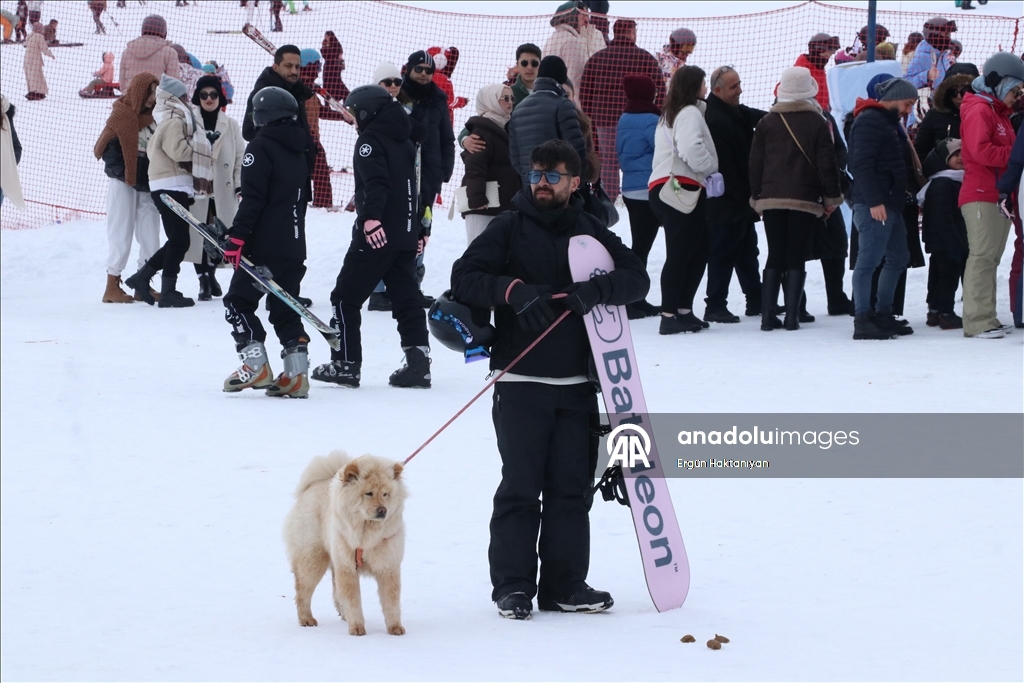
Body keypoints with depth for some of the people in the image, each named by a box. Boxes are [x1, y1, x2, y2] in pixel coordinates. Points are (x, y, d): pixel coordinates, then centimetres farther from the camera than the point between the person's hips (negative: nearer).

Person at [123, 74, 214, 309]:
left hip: (168, 186, 10)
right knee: (179, 241, -7)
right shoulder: (174, 120, -12)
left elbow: (152, 149, 21)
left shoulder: (168, 119, 20)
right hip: (173, 185, -10)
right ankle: (168, 292, -4)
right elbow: (178, 150, -23)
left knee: (176, 240, 14)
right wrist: (200, 148, -8)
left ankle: (142, 277, 17)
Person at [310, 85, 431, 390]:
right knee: (407, 298, 8)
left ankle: (346, 364, 0)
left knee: (346, 297, 0)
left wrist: (371, 216, -36)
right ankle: (418, 364, 1)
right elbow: (414, 185, 23)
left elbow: (376, 182, -24)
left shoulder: (370, 139, -8)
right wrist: (420, 228, 29)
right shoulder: (405, 140, 18)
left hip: (377, 234, -8)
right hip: (406, 235, 8)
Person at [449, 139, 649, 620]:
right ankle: (512, 585, 2)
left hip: (578, 382, 3)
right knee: (520, 486, -4)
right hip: (519, 382, -3)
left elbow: (638, 278, 5)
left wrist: (599, 288, -15)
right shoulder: (510, 228, 4)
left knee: (573, 486, 4)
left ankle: (564, 584, 11)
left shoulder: (592, 232, 12)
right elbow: (464, 277, -3)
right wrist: (514, 290, -20)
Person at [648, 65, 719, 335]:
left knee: (699, 250, 13)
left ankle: (682, 310, 15)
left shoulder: (670, 115, 25)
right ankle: (670, 316, -13)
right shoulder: (690, 113, -6)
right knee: (680, 254, -10)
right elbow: (691, 149, -20)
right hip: (682, 188, -10)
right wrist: (712, 166, -5)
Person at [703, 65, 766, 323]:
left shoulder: (736, 112, 11)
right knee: (723, 254, -5)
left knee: (747, 252, 18)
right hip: (726, 205, -10)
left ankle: (756, 300, 27)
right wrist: (743, 198, -21)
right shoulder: (715, 121, -21)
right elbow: (724, 167, -24)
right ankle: (715, 306, 0)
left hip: (740, 202, 10)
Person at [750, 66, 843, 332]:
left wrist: (757, 196, 15)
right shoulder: (817, 122, -4)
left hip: (771, 199, 2)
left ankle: (767, 316, 2)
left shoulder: (766, 122, 3)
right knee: (796, 259, 1)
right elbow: (827, 163, -5)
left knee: (774, 258, 8)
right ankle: (792, 317, -4)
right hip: (805, 200, -2)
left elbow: (755, 163, 6)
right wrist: (832, 197, 5)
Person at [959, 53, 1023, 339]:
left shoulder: (1000, 113, 24)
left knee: (991, 257, 10)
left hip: (999, 195, 10)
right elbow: (980, 151, -21)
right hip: (981, 195, -10)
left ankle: (987, 318, 12)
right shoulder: (979, 111, -9)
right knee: (982, 255, -12)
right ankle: (977, 321, -13)